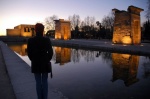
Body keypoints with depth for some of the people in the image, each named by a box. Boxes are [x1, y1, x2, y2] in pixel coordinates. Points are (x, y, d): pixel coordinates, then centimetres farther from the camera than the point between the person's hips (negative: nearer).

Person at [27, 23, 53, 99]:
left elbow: (29, 53, -3)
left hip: (35, 64, 0)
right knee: (45, 81, 11)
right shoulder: (47, 40, -9)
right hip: (45, 64, 0)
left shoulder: (30, 40, -8)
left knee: (38, 82, 10)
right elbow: (50, 52, -6)